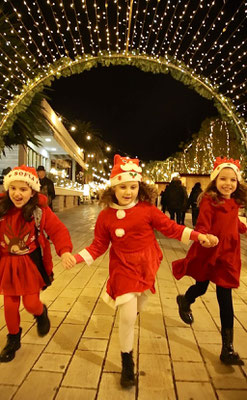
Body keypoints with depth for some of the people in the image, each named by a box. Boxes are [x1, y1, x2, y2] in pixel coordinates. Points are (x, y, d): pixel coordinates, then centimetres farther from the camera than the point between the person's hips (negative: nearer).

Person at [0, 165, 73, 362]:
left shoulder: (40, 210, -16)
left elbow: (58, 230, -17)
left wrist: (65, 250, -33)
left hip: (31, 263, -2)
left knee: (31, 303, 2)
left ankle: (41, 313, 41)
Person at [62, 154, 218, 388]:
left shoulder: (147, 209, -11)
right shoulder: (106, 215, -11)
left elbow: (170, 227, -6)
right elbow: (98, 246, -4)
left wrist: (197, 236, -11)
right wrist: (78, 257, -16)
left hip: (146, 267, 2)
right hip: (123, 270, -2)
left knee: (137, 309, 23)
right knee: (127, 317, -4)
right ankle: (127, 363, 22)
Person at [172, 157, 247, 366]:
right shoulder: (209, 200, -16)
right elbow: (202, 226, -23)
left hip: (228, 254, 4)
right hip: (208, 252, -4)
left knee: (225, 299, 7)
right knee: (201, 288, 16)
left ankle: (227, 347, 22)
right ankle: (185, 302, 54)